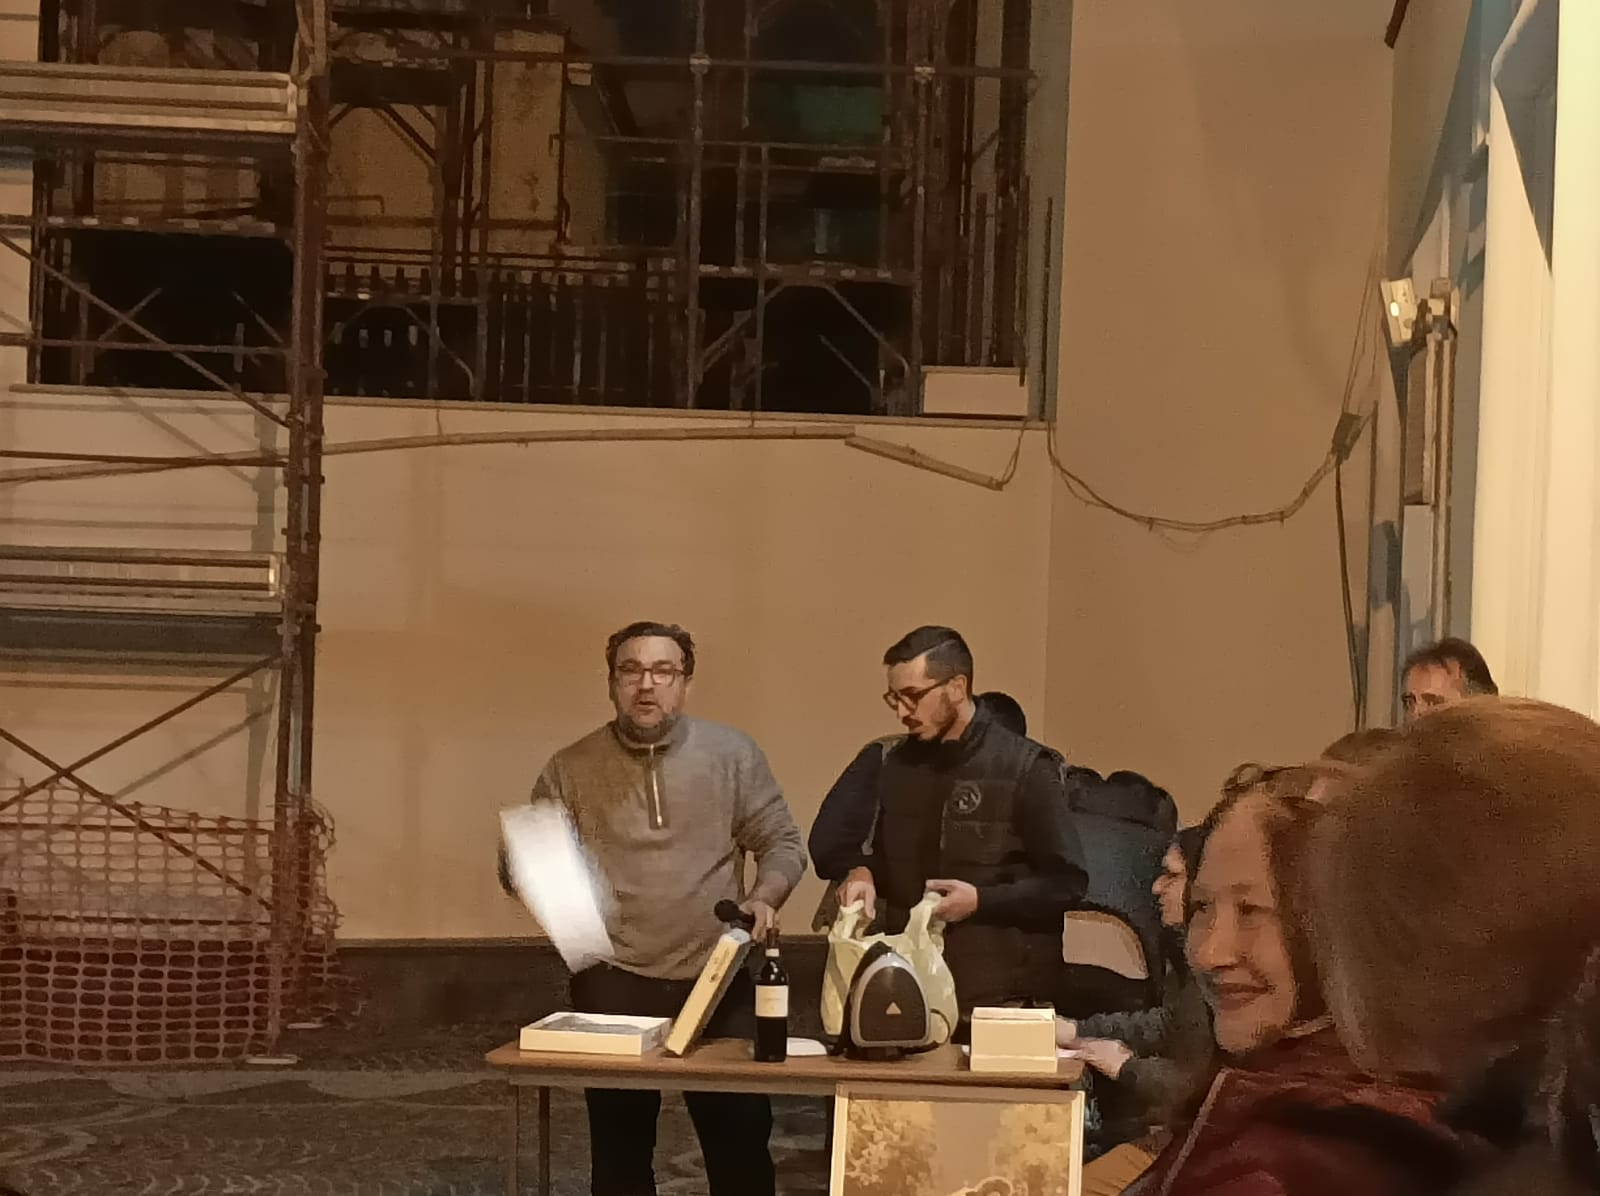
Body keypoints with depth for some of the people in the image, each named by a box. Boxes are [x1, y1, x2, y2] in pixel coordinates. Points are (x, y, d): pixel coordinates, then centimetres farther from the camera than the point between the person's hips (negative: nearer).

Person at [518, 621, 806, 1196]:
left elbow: (783, 844, 6)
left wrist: (764, 897, -13)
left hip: (719, 980, 0)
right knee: (619, 1148, 7)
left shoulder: (733, 754, 2)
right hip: (613, 984, 0)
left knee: (741, 1137, 3)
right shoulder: (570, 769, 3)